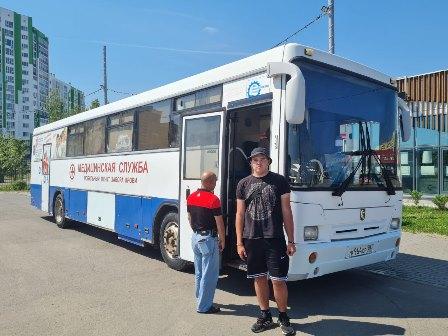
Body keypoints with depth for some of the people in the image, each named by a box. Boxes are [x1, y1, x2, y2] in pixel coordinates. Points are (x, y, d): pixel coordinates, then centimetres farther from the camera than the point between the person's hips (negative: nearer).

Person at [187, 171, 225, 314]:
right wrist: (222, 240, -3)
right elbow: (219, 223, -14)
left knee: (199, 272, 19)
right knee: (210, 274, 2)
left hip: (195, 237, 8)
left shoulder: (191, 197, 5)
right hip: (209, 239, -8)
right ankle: (204, 306, 8)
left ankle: (201, 298, 32)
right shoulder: (213, 199, -18)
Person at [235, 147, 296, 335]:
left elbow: (286, 212, 2)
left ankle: (283, 316, 21)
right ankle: (265, 316, 28)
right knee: (259, 278, 12)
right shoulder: (244, 184, 7)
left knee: (278, 280, -1)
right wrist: (239, 243, 4)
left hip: (274, 239, -2)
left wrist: (291, 241, -1)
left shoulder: (279, 181, 2)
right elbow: (240, 214, 9)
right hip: (251, 240, 3)